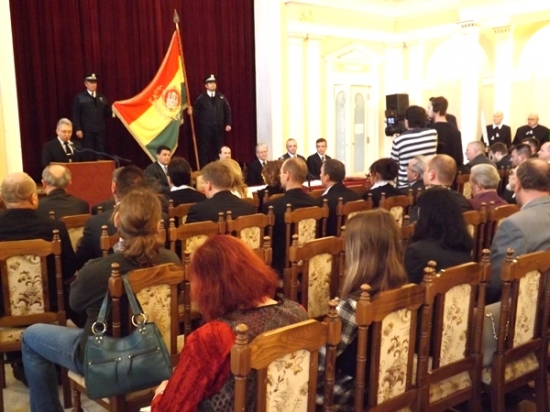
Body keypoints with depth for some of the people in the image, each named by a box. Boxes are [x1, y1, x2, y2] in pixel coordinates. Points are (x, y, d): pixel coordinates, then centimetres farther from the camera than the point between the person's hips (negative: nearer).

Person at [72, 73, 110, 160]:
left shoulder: (102, 97, 16)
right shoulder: (79, 97, 5)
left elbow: (107, 113, 14)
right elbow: (76, 115, -1)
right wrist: (78, 129, -10)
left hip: (100, 130, 3)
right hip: (86, 130, -3)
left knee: (100, 154, 4)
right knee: (87, 154, -3)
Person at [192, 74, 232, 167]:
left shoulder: (221, 97, 9)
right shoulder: (201, 98, -1)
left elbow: (227, 110, 10)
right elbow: (196, 111, -3)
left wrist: (228, 124, 4)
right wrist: (191, 111, -25)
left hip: (219, 127, 3)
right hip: (205, 128, -3)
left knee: (219, 148, 10)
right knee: (204, 149, 0)